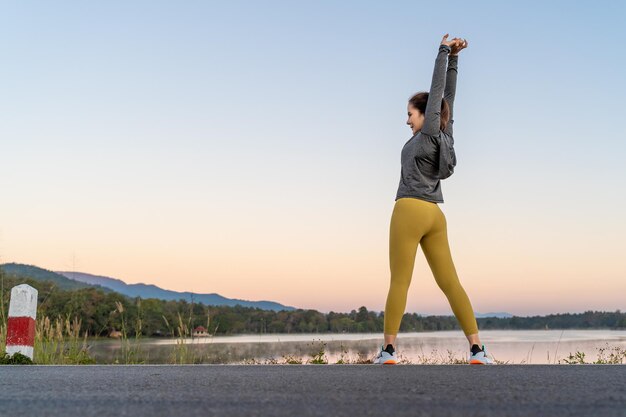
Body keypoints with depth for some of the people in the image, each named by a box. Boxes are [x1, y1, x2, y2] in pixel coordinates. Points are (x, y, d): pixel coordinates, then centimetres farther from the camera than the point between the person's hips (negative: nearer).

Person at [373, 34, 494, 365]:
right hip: (435, 216, 7)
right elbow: (449, 95, 23)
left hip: (410, 211, -7)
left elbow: (438, 89, 2)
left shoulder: (429, 131, -1)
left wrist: (445, 52, 11)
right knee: (450, 282, 0)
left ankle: (388, 349, -4)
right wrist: (454, 58, 24)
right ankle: (477, 349, -7)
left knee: (399, 282, -5)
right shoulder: (444, 134, 16)